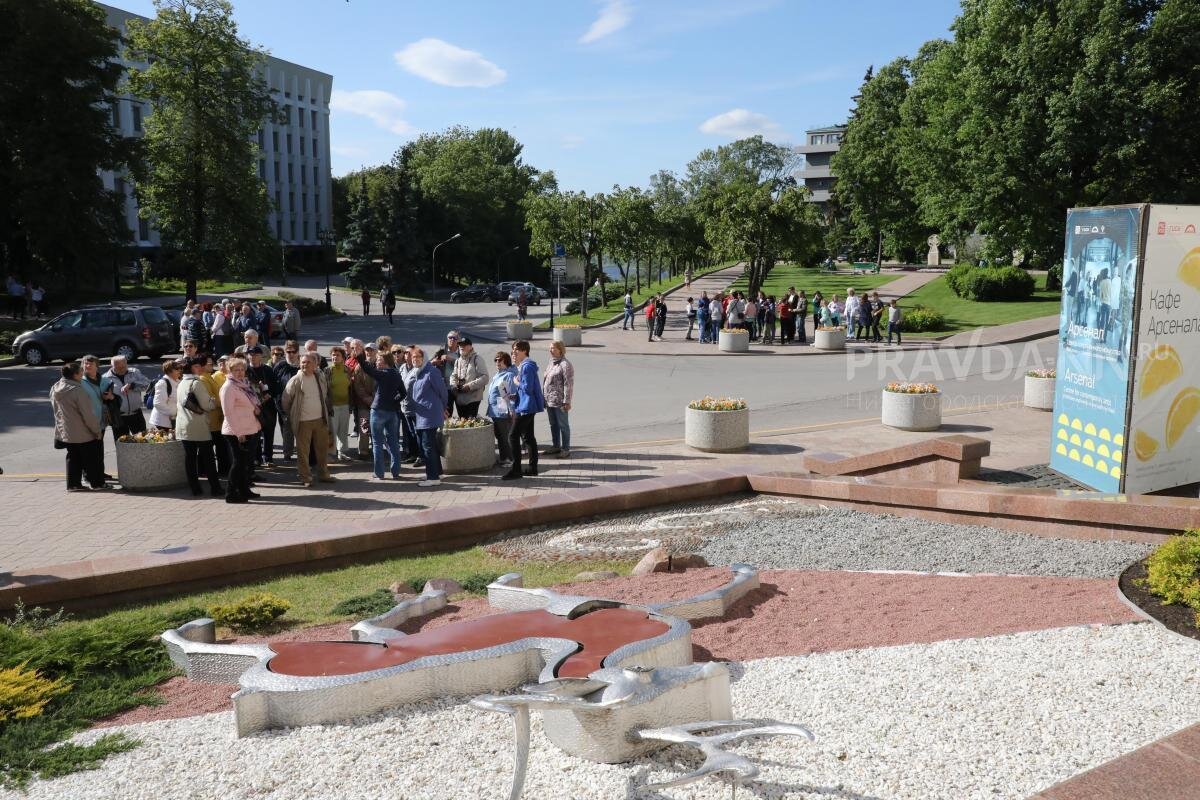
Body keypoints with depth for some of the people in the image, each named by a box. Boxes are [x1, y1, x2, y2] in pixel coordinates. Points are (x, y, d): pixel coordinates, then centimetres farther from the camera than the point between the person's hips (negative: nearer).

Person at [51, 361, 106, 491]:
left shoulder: (54, 389, 3)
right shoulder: (78, 390, -22)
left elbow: (56, 410, 14)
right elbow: (88, 414, -19)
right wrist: (97, 430, -10)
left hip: (65, 432, 7)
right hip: (83, 433, -7)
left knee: (73, 458, 15)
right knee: (91, 459, 5)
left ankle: (73, 483, 17)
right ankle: (97, 483, 13)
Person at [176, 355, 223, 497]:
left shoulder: (182, 383, 13)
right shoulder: (197, 383, -13)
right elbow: (207, 405, -17)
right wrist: (215, 401, 5)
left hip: (183, 426, 8)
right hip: (198, 426, -7)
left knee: (189, 457, 7)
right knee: (208, 457, 0)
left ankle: (195, 488, 9)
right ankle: (215, 488, 3)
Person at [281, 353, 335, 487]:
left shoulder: (320, 377, 5)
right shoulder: (295, 380, -10)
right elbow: (286, 399, -1)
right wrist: (291, 415, 6)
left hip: (320, 419, 5)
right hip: (303, 421, -5)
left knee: (323, 448, 11)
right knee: (303, 451, 1)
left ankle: (323, 474, 22)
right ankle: (306, 477, 10)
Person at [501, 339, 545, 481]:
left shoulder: (527, 366, -17)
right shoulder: (522, 366, 16)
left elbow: (528, 388, -23)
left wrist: (517, 383, -7)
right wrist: (515, 396, 10)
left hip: (526, 407, -11)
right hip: (526, 407, 11)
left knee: (513, 436, -9)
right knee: (528, 436, 14)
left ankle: (515, 470, -7)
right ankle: (533, 468, 20)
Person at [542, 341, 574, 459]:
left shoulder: (565, 365, -14)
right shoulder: (551, 363, 14)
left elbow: (568, 384, -17)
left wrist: (566, 401, -20)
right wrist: (544, 397, 18)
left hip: (560, 402, -9)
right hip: (549, 401, 9)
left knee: (563, 425, 1)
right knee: (553, 425, 17)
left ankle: (566, 449, 9)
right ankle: (555, 446, 30)